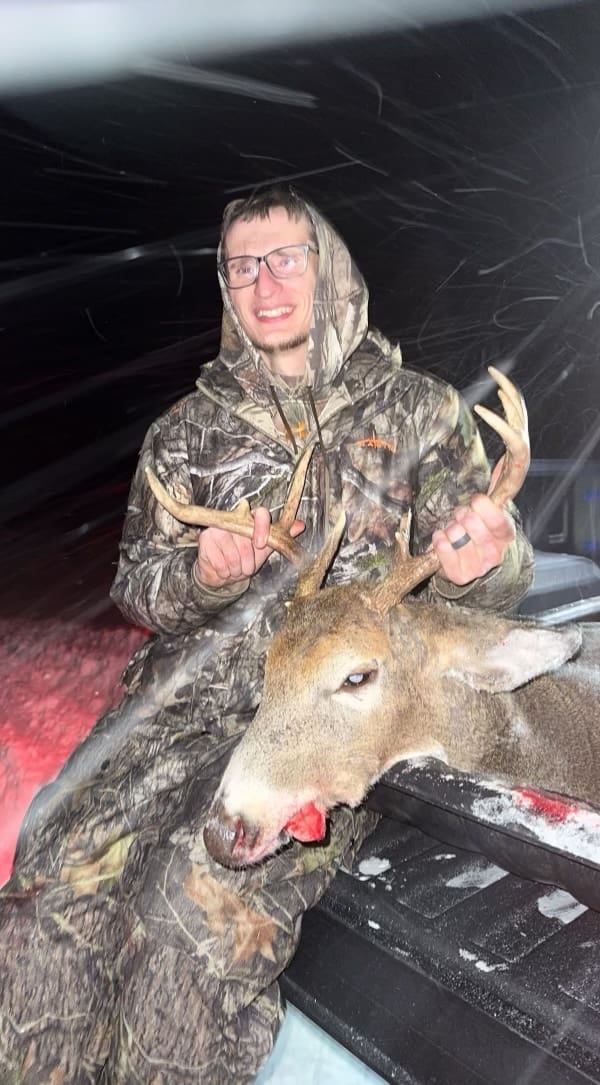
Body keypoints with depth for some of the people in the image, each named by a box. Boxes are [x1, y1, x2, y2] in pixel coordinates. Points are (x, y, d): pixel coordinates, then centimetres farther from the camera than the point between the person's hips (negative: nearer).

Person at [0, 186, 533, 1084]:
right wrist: (200, 573, -10)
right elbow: (136, 587, 13)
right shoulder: (188, 429, 13)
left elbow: (488, 581, 7)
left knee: (209, 904, -27)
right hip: (193, 697, 3)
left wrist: (480, 566, -18)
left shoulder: (420, 408, 9)